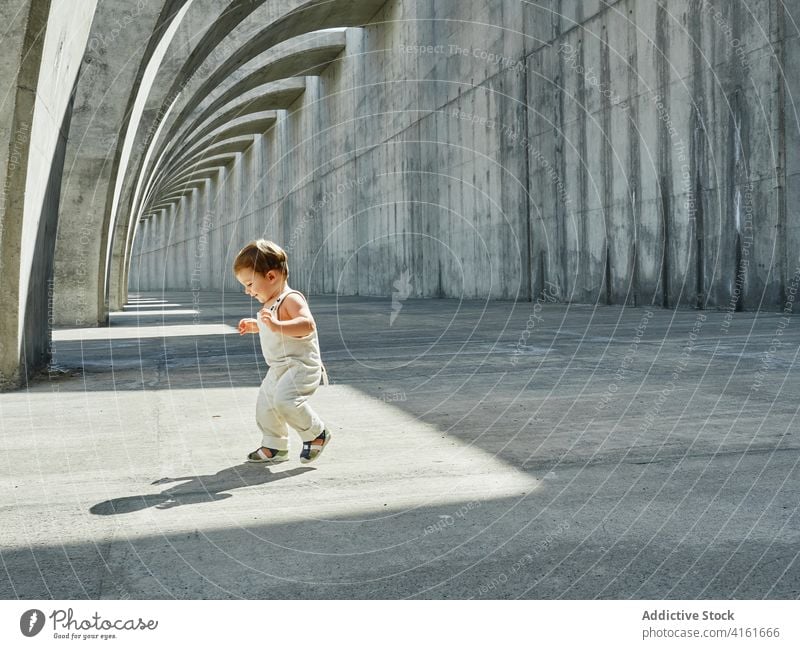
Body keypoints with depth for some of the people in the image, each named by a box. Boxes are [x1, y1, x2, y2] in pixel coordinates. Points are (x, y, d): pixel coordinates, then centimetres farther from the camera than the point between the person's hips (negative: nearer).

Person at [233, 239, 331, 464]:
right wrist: (255, 326, 24)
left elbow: (307, 324, -36)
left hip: (300, 365, -10)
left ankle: (316, 434, -7)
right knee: (265, 405, 14)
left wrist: (277, 325, -44)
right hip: (279, 368, 10)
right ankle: (274, 447, 31)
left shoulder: (291, 299, -18)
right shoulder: (270, 303, 14)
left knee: (285, 400, -28)